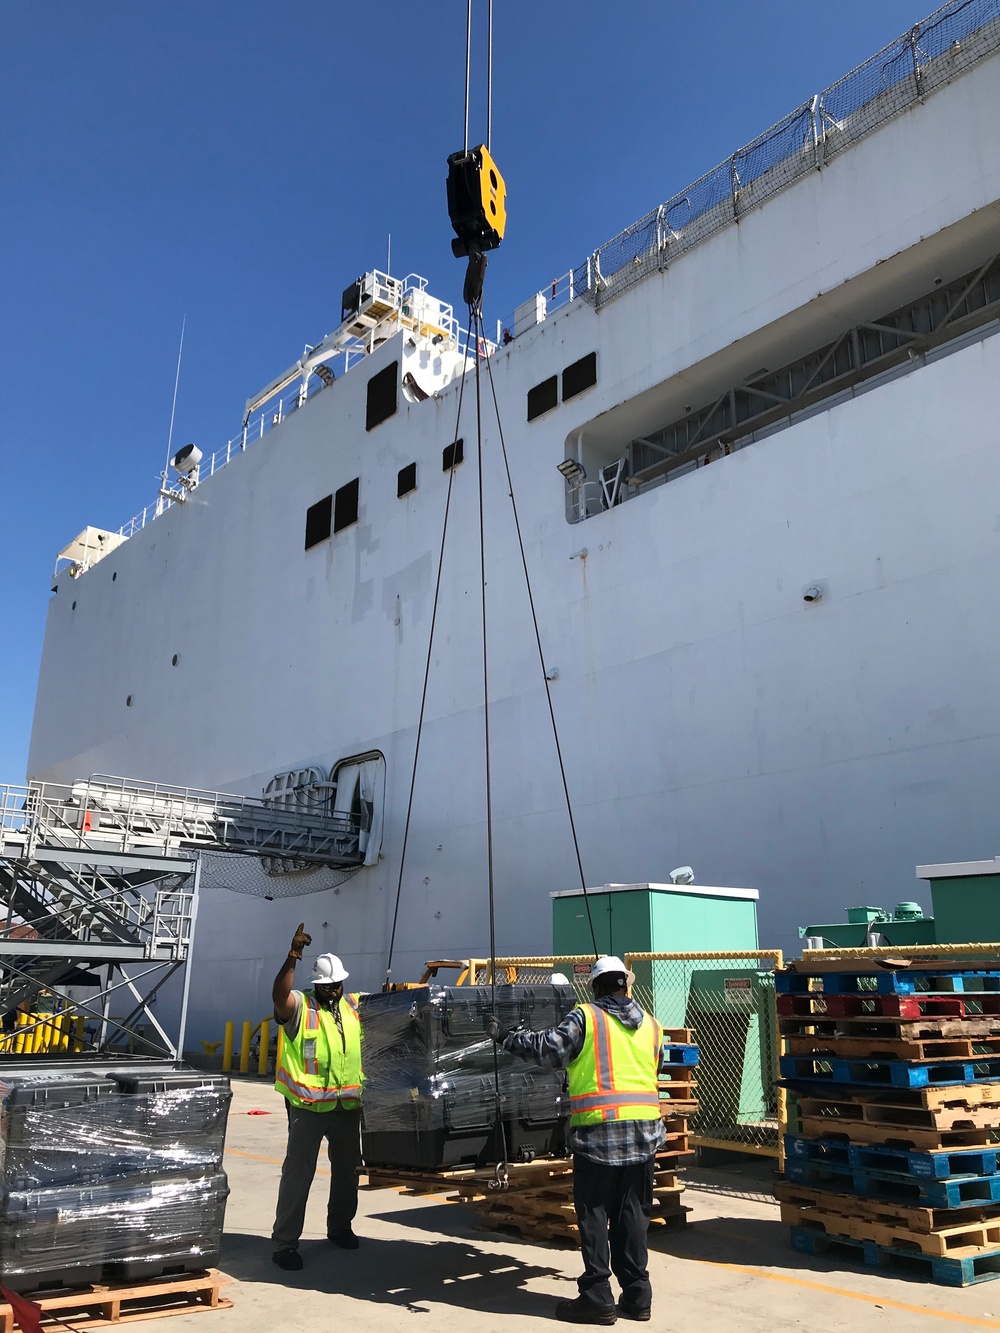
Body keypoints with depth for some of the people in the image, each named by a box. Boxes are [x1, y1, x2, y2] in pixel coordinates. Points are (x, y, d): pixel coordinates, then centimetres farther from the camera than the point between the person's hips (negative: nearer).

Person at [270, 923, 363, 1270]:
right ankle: (284, 1242, 7)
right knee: (298, 1171, -3)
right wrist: (293, 955, -41)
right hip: (309, 1106, -6)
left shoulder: (353, 1006, 8)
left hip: (347, 1104, 6)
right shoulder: (299, 1006, -10)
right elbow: (278, 995, -30)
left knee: (347, 1169, 19)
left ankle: (340, 1226, 38)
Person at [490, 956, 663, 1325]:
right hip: (644, 1130, 5)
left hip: (599, 1131, -5)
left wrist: (506, 1038, 0)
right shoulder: (651, 1025, 11)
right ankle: (636, 1297, 18)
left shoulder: (586, 1017, -5)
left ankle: (597, 1298, 9)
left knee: (594, 1215, 6)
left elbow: (547, 1047, -12)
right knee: (633, 1214, 13)